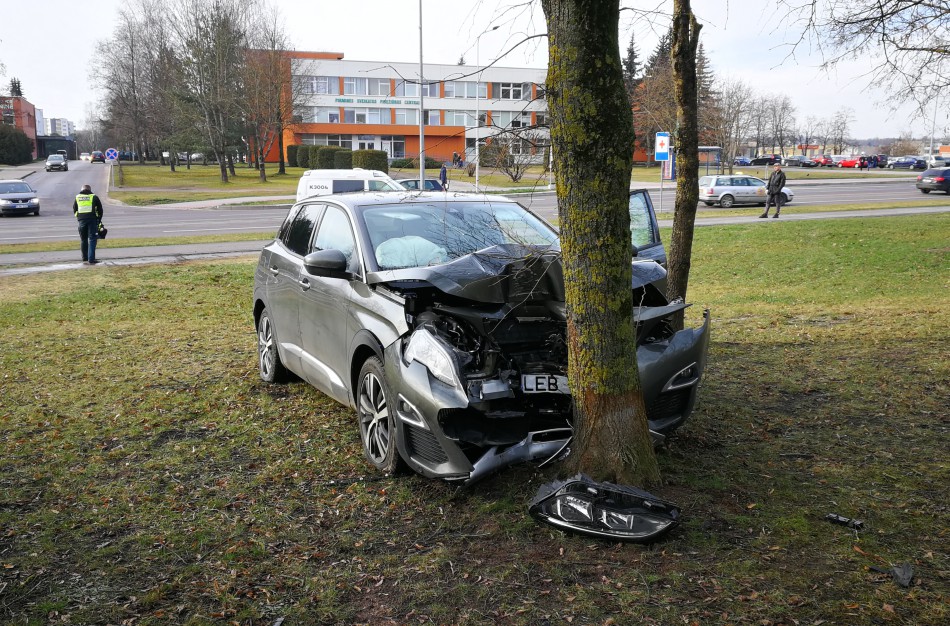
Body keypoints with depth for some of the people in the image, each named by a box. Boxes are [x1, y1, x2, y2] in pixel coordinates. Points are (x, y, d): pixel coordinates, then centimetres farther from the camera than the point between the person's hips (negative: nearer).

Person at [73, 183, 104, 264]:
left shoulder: (77, 197, 13)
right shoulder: (94, 197, 6)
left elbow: (74, 210, 14)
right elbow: (100, 209, 5)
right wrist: (99, 220, 15)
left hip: (82, 220, 3)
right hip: (92, 220, -3)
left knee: (83, 240, 13)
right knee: (92, 239, -3)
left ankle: (85, 259, 19)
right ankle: (91, 260, -10)